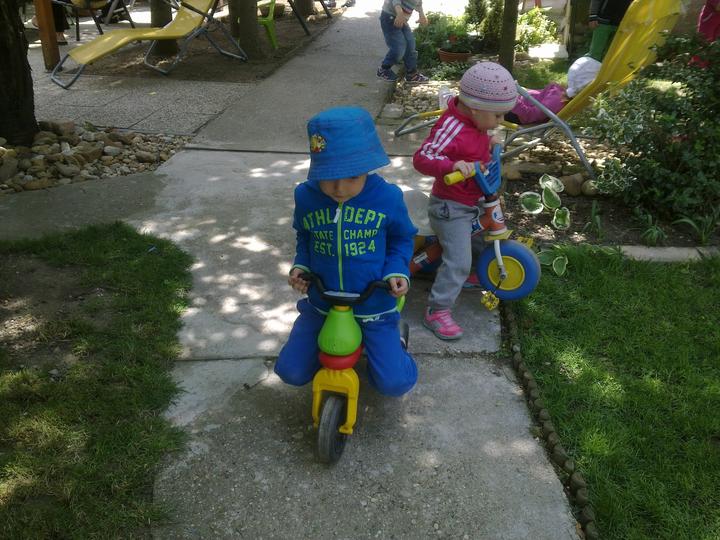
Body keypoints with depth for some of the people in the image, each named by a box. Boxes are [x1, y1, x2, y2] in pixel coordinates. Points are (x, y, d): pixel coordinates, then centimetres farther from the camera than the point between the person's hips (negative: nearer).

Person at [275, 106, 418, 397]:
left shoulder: (387, 197, -16)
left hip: (374, 305, -2)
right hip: (321, 303, 3)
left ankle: (393, 343, 27)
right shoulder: (305, 196, -10)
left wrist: (397, 271, -15)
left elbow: (401, 239, 2)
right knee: (291, 371, 2)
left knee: (394, 382, -9)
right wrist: (301, 265, -6)